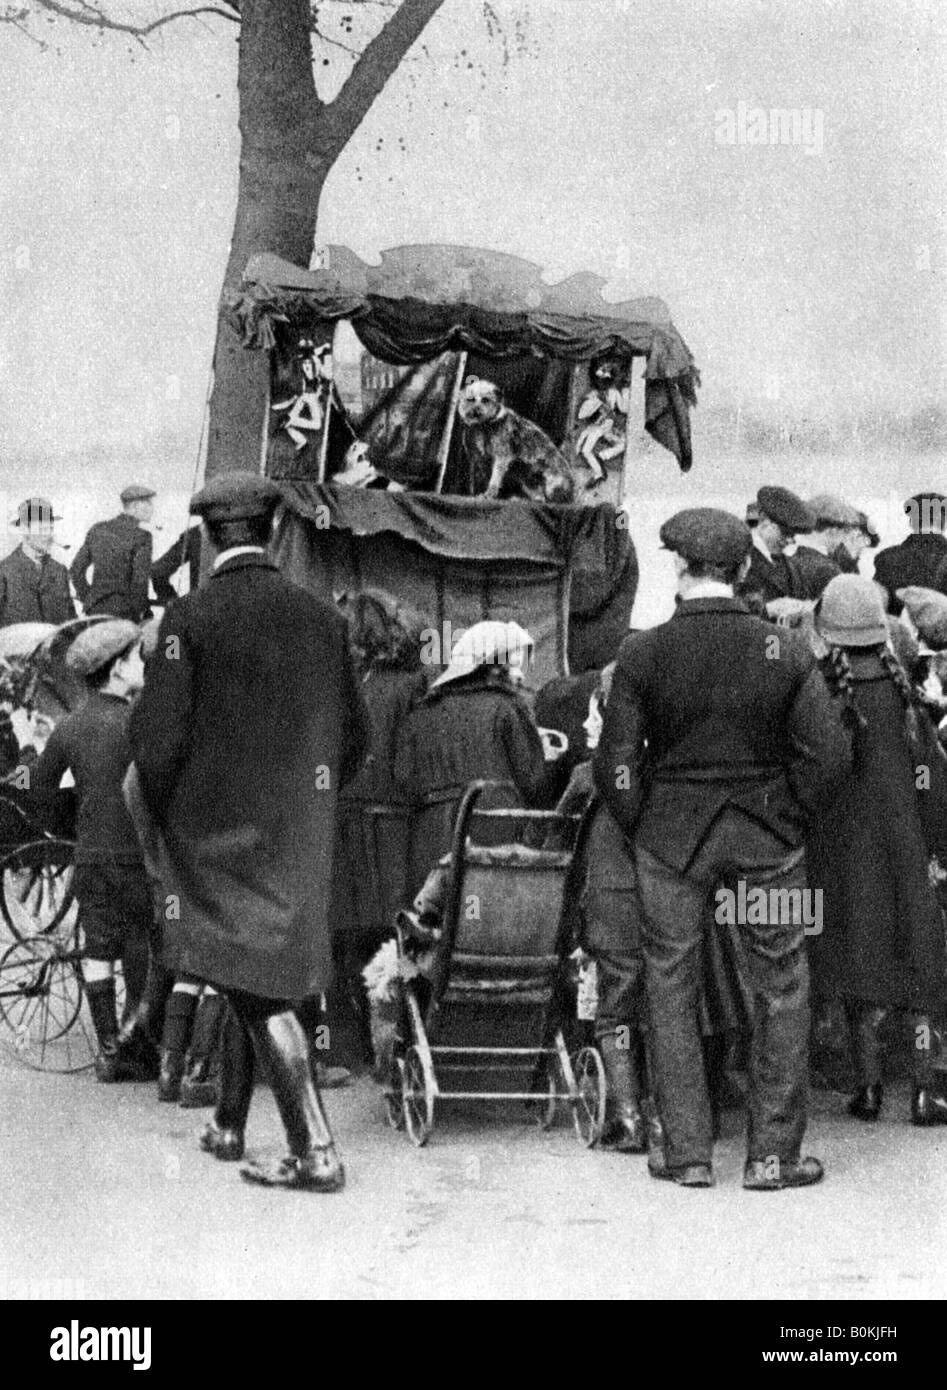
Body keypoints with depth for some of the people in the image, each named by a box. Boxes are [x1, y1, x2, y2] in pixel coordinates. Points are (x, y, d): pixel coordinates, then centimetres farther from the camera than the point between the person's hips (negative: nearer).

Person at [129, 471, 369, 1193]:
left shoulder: (190, 619, -12)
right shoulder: (323, 617, 2)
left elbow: (158, 734, -13)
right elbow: (355, 735, 8)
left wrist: (161, 817, 3)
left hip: (217, 829, -5)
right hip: (301, 835, 5)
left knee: (259, 986, -3)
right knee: (258, 975, 19)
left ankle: (317, 1151, -7)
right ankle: (228, 1125, 31)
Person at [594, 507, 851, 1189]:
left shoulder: (642, 654, -9)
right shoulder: (786, 651, -8)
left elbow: (616, 766, -7)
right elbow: (830, 754, -9)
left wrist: (642, 829, 8)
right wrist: (790, 820, 4)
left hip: (671, 838, 0)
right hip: (768, 839, 0)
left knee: (672, 990, 12)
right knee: (782, 990, 11)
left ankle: (688, 1152, 15)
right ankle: (773, 1154, 13)